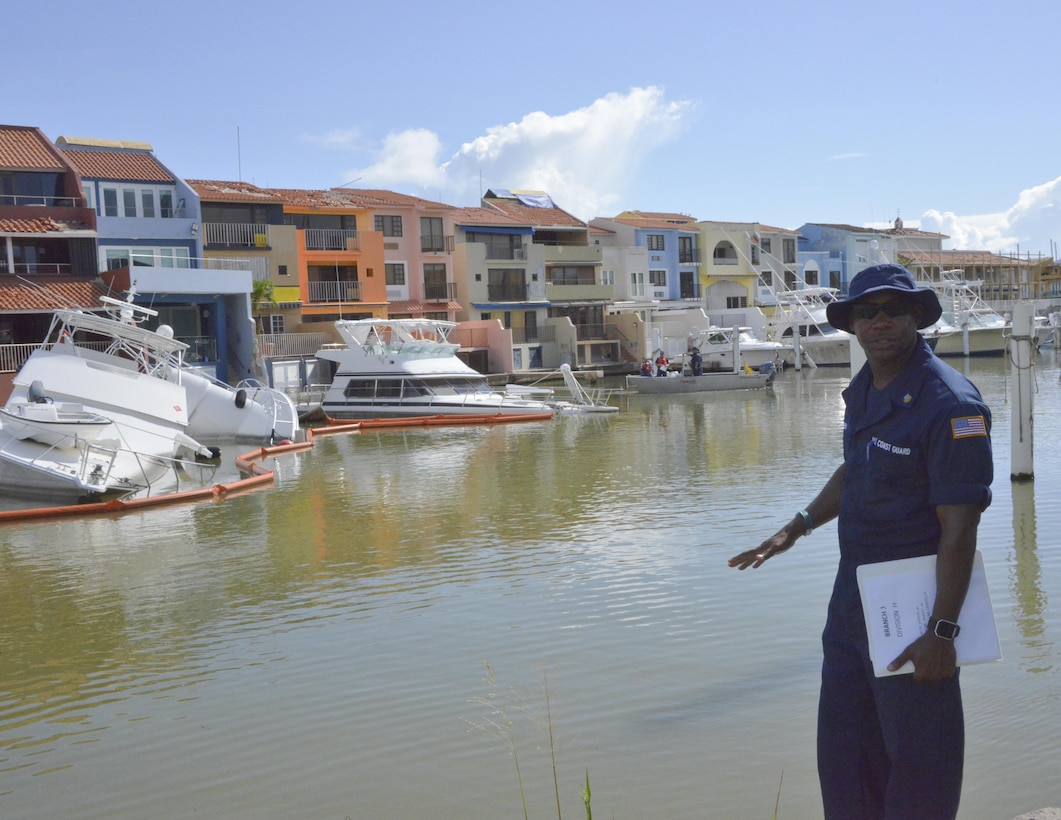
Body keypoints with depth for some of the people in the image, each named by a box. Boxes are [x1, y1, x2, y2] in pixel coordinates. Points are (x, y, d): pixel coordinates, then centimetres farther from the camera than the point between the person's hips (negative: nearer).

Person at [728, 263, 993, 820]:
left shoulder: (951, 404, -20)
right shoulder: (863, 389, 6)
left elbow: (959, 529, -22)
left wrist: (942, 631, -23)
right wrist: (794, 530, 17)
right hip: (852, 596, 9)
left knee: (918, 758, 6)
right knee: (843, 749, 19)